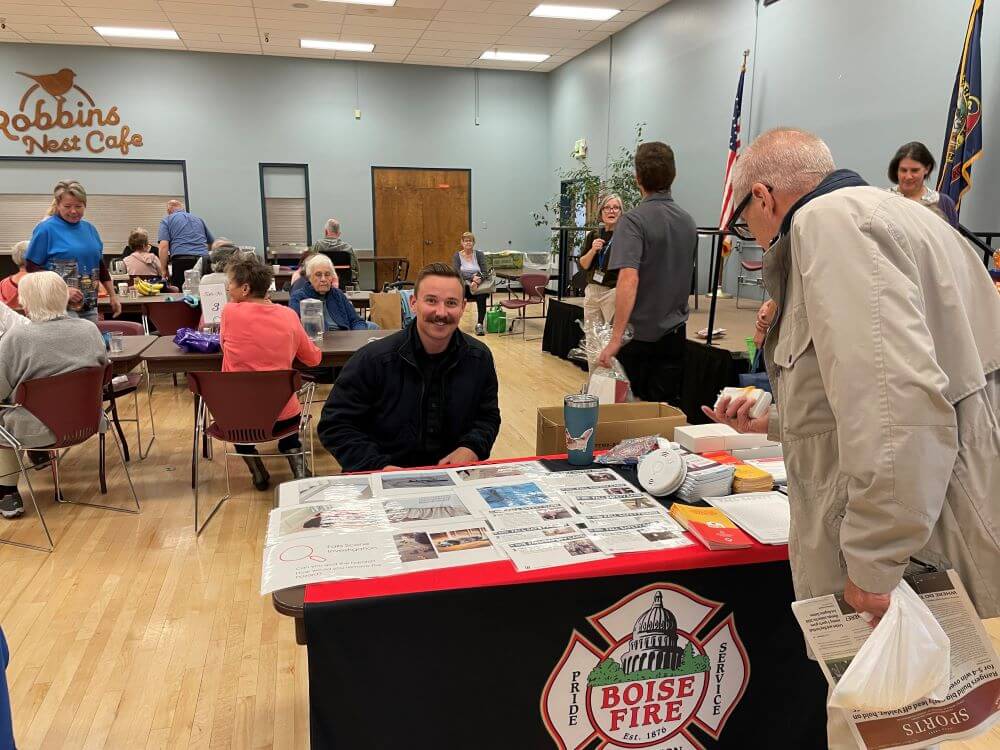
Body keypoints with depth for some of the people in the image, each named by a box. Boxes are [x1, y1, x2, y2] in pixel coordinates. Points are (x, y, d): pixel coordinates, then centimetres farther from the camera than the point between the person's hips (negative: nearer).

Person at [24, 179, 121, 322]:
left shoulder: (89, 228, 10)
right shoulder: (45, 228, -6)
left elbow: (100, 265, 18)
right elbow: (31, 266, -7)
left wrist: (113, 295, 15)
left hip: (90, 305, 6)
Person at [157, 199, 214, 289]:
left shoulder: (167, 220, 14)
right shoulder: (198, 219, 25)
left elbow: (164, 246, 0)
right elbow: (212, 243, 29)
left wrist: (163, 270, 0)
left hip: (181, 260, -3)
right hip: (203, 259, 4)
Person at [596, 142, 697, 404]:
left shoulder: (634, 220, -15)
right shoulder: (688, 221, 8)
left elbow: (629, 279, -26)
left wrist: (615, 339, -27)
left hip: (639, 335, -6)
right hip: (674, 334, 6)